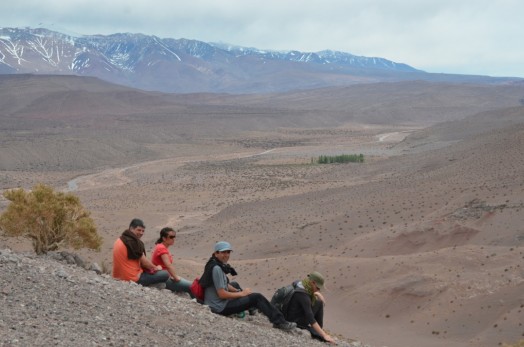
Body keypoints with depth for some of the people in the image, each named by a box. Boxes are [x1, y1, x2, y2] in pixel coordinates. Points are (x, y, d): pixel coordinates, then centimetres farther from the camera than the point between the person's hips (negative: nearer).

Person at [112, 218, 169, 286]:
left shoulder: (119, 240, 14)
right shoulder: (133, 241, -15)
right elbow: (143, 261, -11)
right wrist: (155, 268, 8)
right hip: (133, 279, -10)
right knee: (165, 274, -10)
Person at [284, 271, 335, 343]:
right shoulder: (302, 294, -29)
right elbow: (310, 318, -33)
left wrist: (318, 294, -2)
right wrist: (324, 335, -33)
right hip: (295, 323, -10)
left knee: (319, 302, 9)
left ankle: (319, 330, 11)